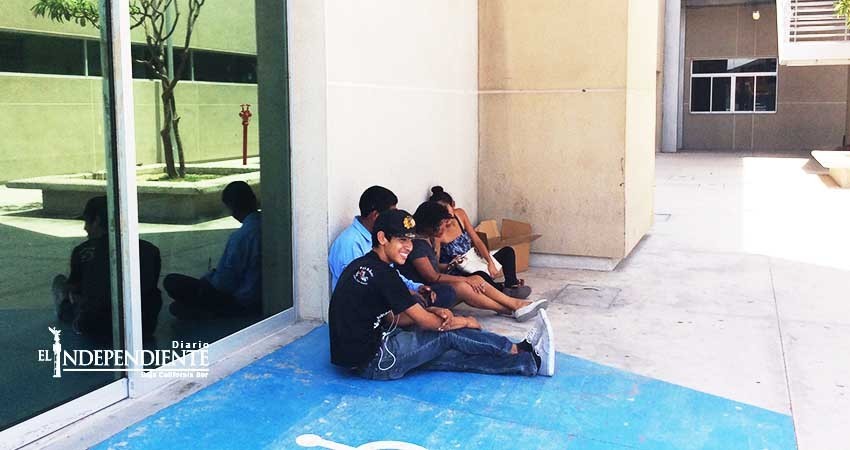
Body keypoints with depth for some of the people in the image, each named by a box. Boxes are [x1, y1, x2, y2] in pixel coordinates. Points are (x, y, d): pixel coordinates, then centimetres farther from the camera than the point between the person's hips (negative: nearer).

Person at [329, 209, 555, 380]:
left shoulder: (362, 265, 10)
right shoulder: (382, 273, -19)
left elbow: (392, 319, 12)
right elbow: (425, 322, -14)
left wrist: (431, 312, -3)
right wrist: (466, 322, 3)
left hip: (358, 354, 8)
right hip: (372, 363, -8)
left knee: (456, 355, 1)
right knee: (447, 335, -3)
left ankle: (531, 363, 2)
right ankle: (519, 351, 14)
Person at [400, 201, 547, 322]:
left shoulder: (428, 239, 11)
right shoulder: (417, 244, -20)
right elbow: (432, 277, -21)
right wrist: (466, 279, -17)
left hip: (435, 285, 10)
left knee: (476, 280, -7)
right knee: (461, 286, -30)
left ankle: (516, 304, -10)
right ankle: (511, 310, -21)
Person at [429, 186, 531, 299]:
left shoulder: (460, 214, -3)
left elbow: (477, 241, -1)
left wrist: (490, 263, -12)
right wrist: (450, 266, -28)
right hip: (458, 277, -7)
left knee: (508, 251, 2)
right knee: (480, 276, -38)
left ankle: (511, 285, -19)